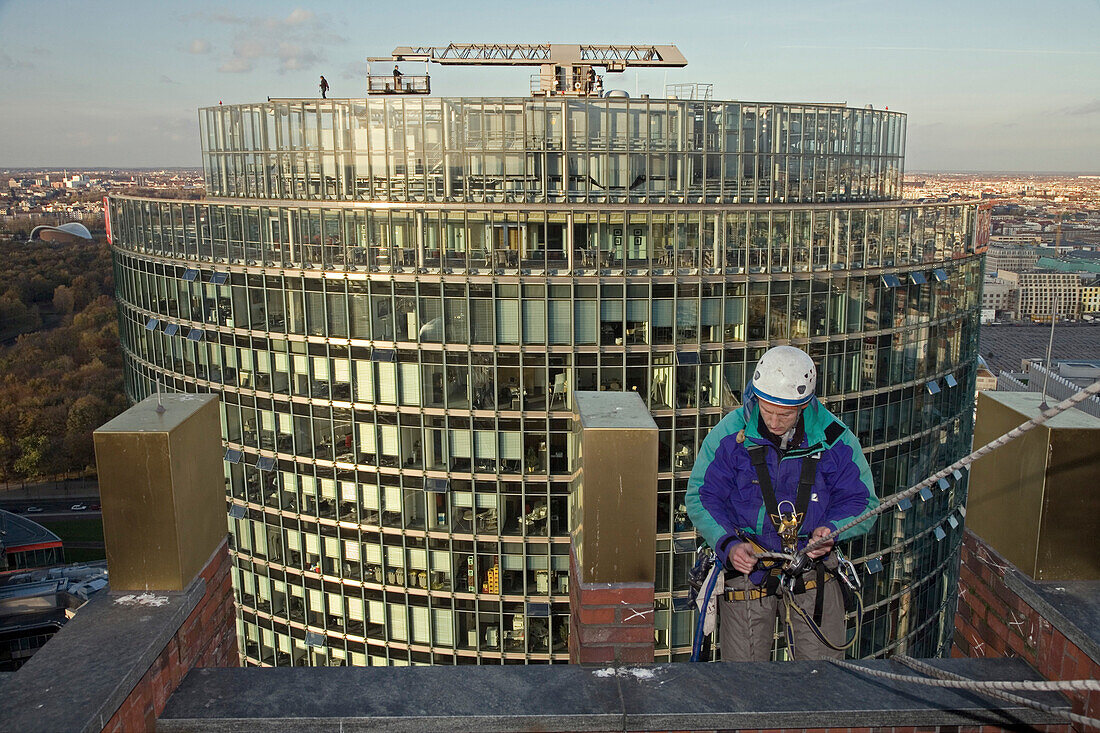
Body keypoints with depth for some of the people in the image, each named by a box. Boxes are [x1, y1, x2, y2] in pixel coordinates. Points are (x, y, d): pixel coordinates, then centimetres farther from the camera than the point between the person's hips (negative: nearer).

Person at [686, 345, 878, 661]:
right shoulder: (730, 434, -9)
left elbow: (862, 500, 3)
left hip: (813, 572, 1)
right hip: (746, 568, -1)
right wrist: (728, 544, -20)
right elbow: (701, 497, -4)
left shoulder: (834, 438, -6)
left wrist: (831, 530, -17)